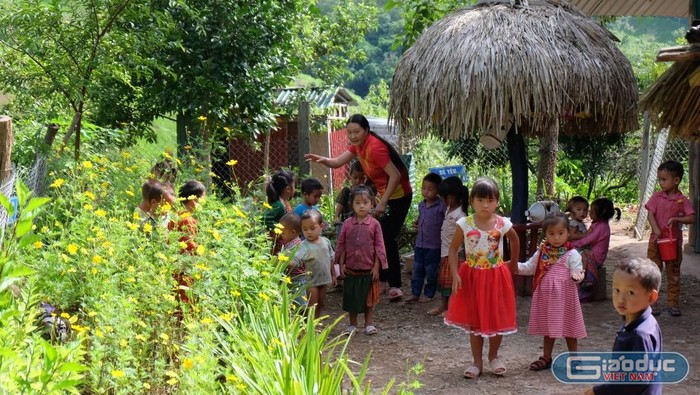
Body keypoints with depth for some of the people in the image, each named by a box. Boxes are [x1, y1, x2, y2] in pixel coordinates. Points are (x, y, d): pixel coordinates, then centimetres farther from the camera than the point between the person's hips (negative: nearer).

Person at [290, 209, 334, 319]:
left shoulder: (326, 242, -1)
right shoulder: (305, 245, -18)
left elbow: (331, 259, 12)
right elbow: (296, 260, -32)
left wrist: (333, 275, 17)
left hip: (324, 280, 6)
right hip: (312, 281, -6)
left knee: (319, 306, 17)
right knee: (312, 308, -1)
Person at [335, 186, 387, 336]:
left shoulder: (374, 224, -5)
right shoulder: (347, 224, -1)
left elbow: (379, 247, -3)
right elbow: (341, 245, 3)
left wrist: (376, 267, -7)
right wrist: (341, 265, -1)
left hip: (369, 269, -1)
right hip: (351, 269, 1)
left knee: (369, 298, 9)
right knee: (351, 297, 10)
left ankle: (369, 324, 20)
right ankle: (352, 325, 22)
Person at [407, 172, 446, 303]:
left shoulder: (441, 206, -15)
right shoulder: (421, 205, 6)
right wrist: (417, 222, 6)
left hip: (433, 245, -6)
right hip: (420, 243, 6)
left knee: (431, 272, 6)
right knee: (417, 270, 10)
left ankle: (429, 294, 18)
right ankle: (415, 293, 18)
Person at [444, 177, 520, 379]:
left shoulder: (502, 224, -10)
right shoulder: (465, 224, -12)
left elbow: (515, 240, 11)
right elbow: (453, 249, -6)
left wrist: (513, 264, 16)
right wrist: (455, 274, -15)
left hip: (496, 276, 1)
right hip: (472, 276, 0)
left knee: (497, 318, 9)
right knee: (474, 320, 7)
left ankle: (494, 356, 30)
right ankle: (477, 361, 18)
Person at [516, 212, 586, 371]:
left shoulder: (571, 254, -9)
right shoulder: (541, 253, 5)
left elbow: (577, 270, -14)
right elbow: (528, 268, 11)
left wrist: (577, 275, -38)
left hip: (564, 297, -5)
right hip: (546, 296, 5)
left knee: (568, 327, 5)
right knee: (548, 327, 15)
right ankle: (546, 358, 27)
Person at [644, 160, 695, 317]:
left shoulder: (682, 200, -5)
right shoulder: (657, 196, -2)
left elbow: (692, 218, -10)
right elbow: (651, 214, -6)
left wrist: (676, 219, -23)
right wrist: (656, 230, -20)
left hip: (674, 241, 0)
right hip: (657, 239, 0)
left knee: (673, 273, 9)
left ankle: (673, 302, 18)